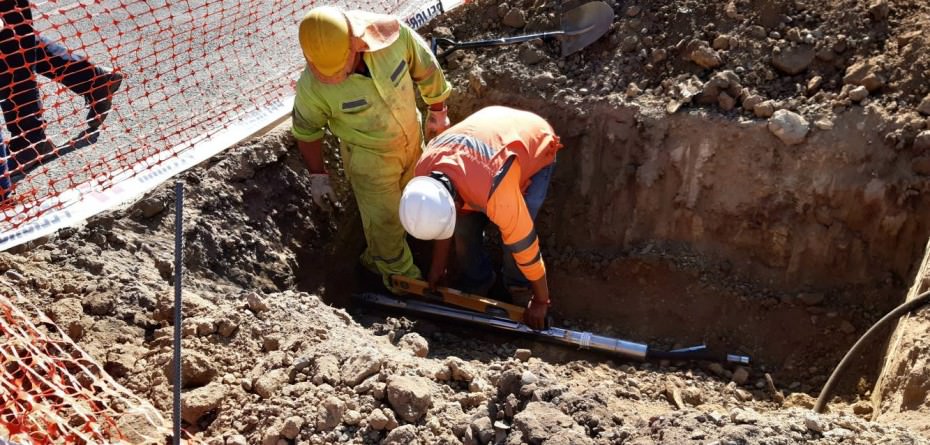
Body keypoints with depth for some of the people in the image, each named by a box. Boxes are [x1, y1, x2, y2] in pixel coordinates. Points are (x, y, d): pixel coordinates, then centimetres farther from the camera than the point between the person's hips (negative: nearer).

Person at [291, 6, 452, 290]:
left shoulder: (393, 32, -32)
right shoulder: (313, 86, -34)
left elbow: (426, 67, -11)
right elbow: (306, 128, -11)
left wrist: (438, 111, 4)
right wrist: (317, 176, -4)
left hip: (411, 137, 4)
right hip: (368, 156, -4)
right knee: (384, 219, 14)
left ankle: (376, 258, 57)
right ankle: (402, 276, 44)